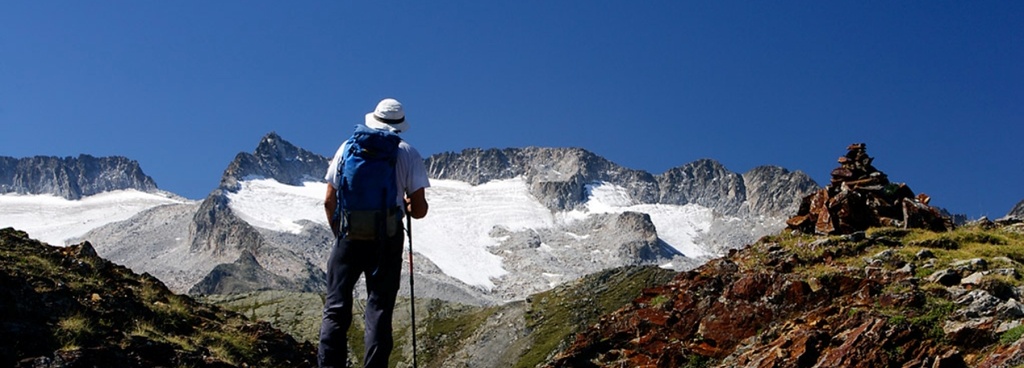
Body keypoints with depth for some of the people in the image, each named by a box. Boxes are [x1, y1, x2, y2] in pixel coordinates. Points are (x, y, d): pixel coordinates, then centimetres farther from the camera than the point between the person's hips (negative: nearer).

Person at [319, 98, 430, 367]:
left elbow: (330, 202, 5)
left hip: (350, 234, 1)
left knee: (335, 308, 7)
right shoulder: (408, 154, 2)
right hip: (387, 237, -1)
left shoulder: (348, 147, 6)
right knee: (379, 310, 5)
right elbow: (419, 211, -1)